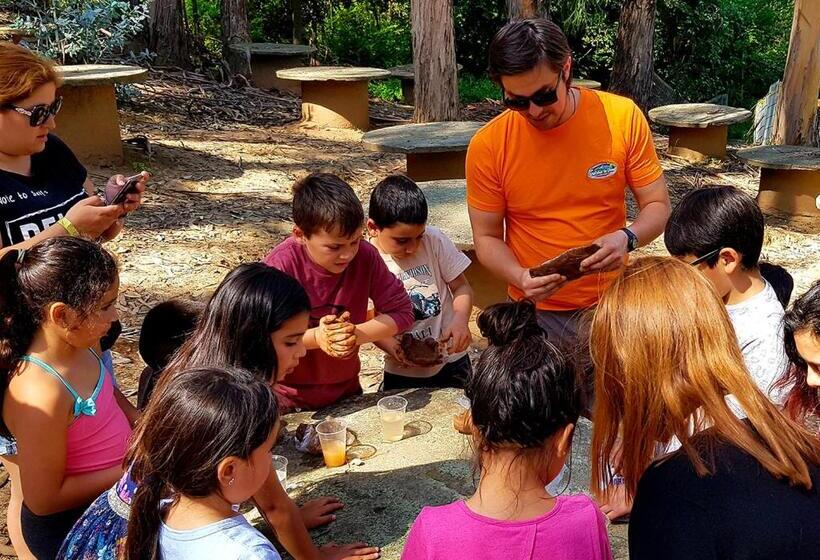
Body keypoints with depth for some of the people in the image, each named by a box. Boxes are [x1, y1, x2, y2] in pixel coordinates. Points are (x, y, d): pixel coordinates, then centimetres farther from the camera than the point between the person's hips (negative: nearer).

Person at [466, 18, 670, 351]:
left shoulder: (622, 117, -12)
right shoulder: (488, 145, -13)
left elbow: (657, 206, -4)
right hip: (536, 314, -1)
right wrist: (520, 277, -24)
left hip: (612, 305, 1)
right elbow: (487, 238, -4)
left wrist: (627, 238, -25)